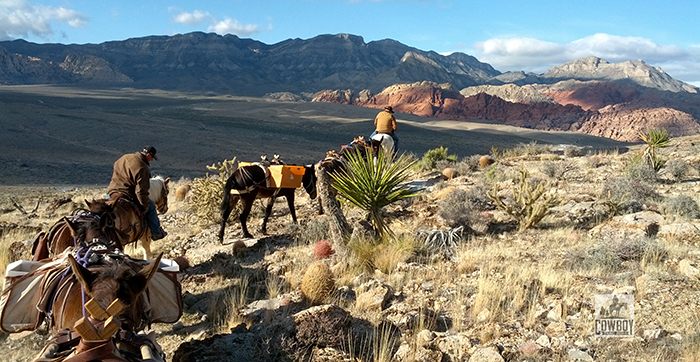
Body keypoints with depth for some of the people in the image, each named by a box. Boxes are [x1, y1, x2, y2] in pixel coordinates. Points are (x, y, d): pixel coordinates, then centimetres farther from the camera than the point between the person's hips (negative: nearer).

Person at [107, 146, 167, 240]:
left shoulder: (125, 157, 8)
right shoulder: (142, 169, -19)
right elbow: (141, 191, -21)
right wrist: (145, 206, -6)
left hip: (111, 192, 8)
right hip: (126, 197, -8)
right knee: (151, 206, 11)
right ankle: (156, 233, 22)